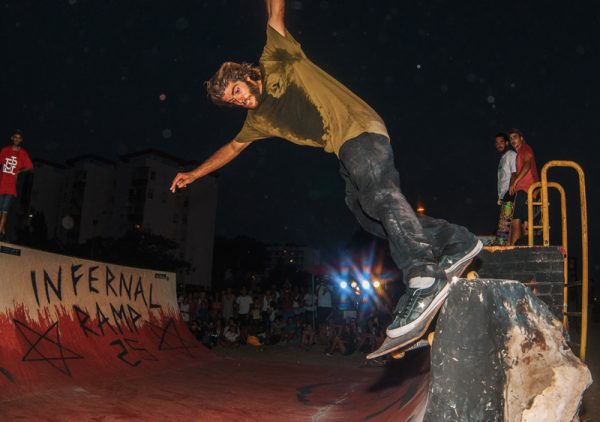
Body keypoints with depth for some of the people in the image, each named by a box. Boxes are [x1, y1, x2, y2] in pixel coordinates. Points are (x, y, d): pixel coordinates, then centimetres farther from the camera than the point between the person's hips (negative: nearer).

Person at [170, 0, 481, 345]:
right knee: (367, 214, 3)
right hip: (344, 151, 9)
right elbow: (232, 147, 29)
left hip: (359, 128, -8)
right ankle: (457, 241, 6)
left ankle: (425, 277, -41)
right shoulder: (258, 119, 20)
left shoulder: (275, 61, 4)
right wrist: (194, 174, 31)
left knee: (378, 194, -30)